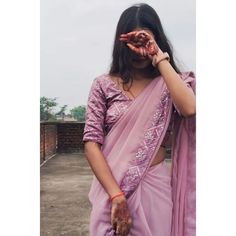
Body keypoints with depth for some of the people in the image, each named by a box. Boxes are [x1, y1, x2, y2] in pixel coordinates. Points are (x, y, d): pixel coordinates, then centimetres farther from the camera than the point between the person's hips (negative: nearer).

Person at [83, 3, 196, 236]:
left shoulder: (168, 83, 3)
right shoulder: (104, 85, -1)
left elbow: (189, 108, -20)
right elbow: (92, 143, -7)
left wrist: (160, 58, -14)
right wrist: (116, 195, -17)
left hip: (156, 188, 1)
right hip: (111, 187, 0)